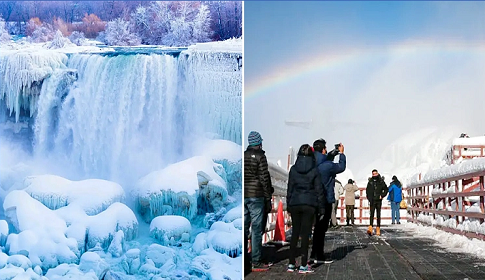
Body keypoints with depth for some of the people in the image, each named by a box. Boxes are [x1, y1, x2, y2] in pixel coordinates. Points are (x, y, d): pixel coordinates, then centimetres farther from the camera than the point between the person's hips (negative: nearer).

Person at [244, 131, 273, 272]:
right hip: (256, 196, -6)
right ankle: (256, 262, -2)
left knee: (244, 228, 11)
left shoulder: (243, 155, 9)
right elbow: (264, 178, -9)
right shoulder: (260, 156, -7)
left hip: (243, 195, 6)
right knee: (256, 229, -2)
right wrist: (268, 199, -4)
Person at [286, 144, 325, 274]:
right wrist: (321, 207, 3)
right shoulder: (314, 170, -4)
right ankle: (303, 265, -1)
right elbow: (319, 189, -2)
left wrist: (288, 204, 11)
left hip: (295, 204, 2)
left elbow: (289, 188, 5)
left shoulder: (293, 169, 2)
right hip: (309, 204, -2)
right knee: (305, 234, 0)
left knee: (295, 233, 10)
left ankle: (291, 263, 13)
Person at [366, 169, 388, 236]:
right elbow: (367, 190, 14)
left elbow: (386, 189, 9)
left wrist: (382, 195, -4)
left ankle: (378, 229, 11)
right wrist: (369, 198, 2)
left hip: (379, 200, 0)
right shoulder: (370, 182, 5)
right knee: (372, 214, -11)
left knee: (378, 215, 5)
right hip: (372, 201, 0)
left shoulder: (381, 181, 2)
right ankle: (370, 228, -20)